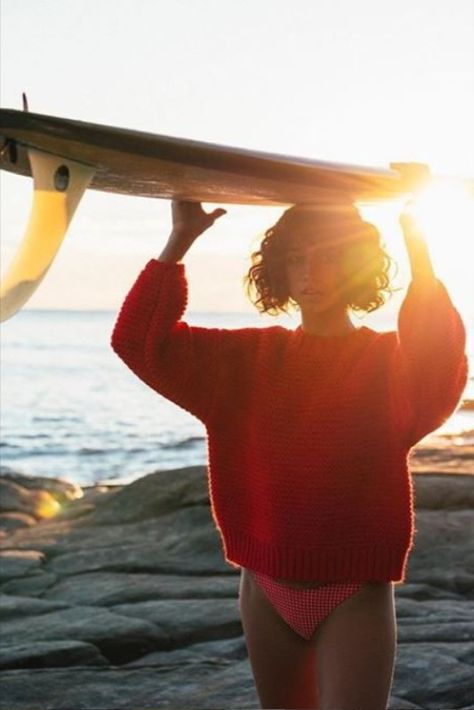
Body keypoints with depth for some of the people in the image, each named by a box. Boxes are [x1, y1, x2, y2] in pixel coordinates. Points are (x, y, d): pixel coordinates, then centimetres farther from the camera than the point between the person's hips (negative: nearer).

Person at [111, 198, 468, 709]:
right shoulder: (249, 359, 7)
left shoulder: (390, 359, -2)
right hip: (267, 588, 4)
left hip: (354, 595, -4)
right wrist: (179, 241, -10)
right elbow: (141, 341, -2)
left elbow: (439, 361, -27)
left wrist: (416, 245, -32)